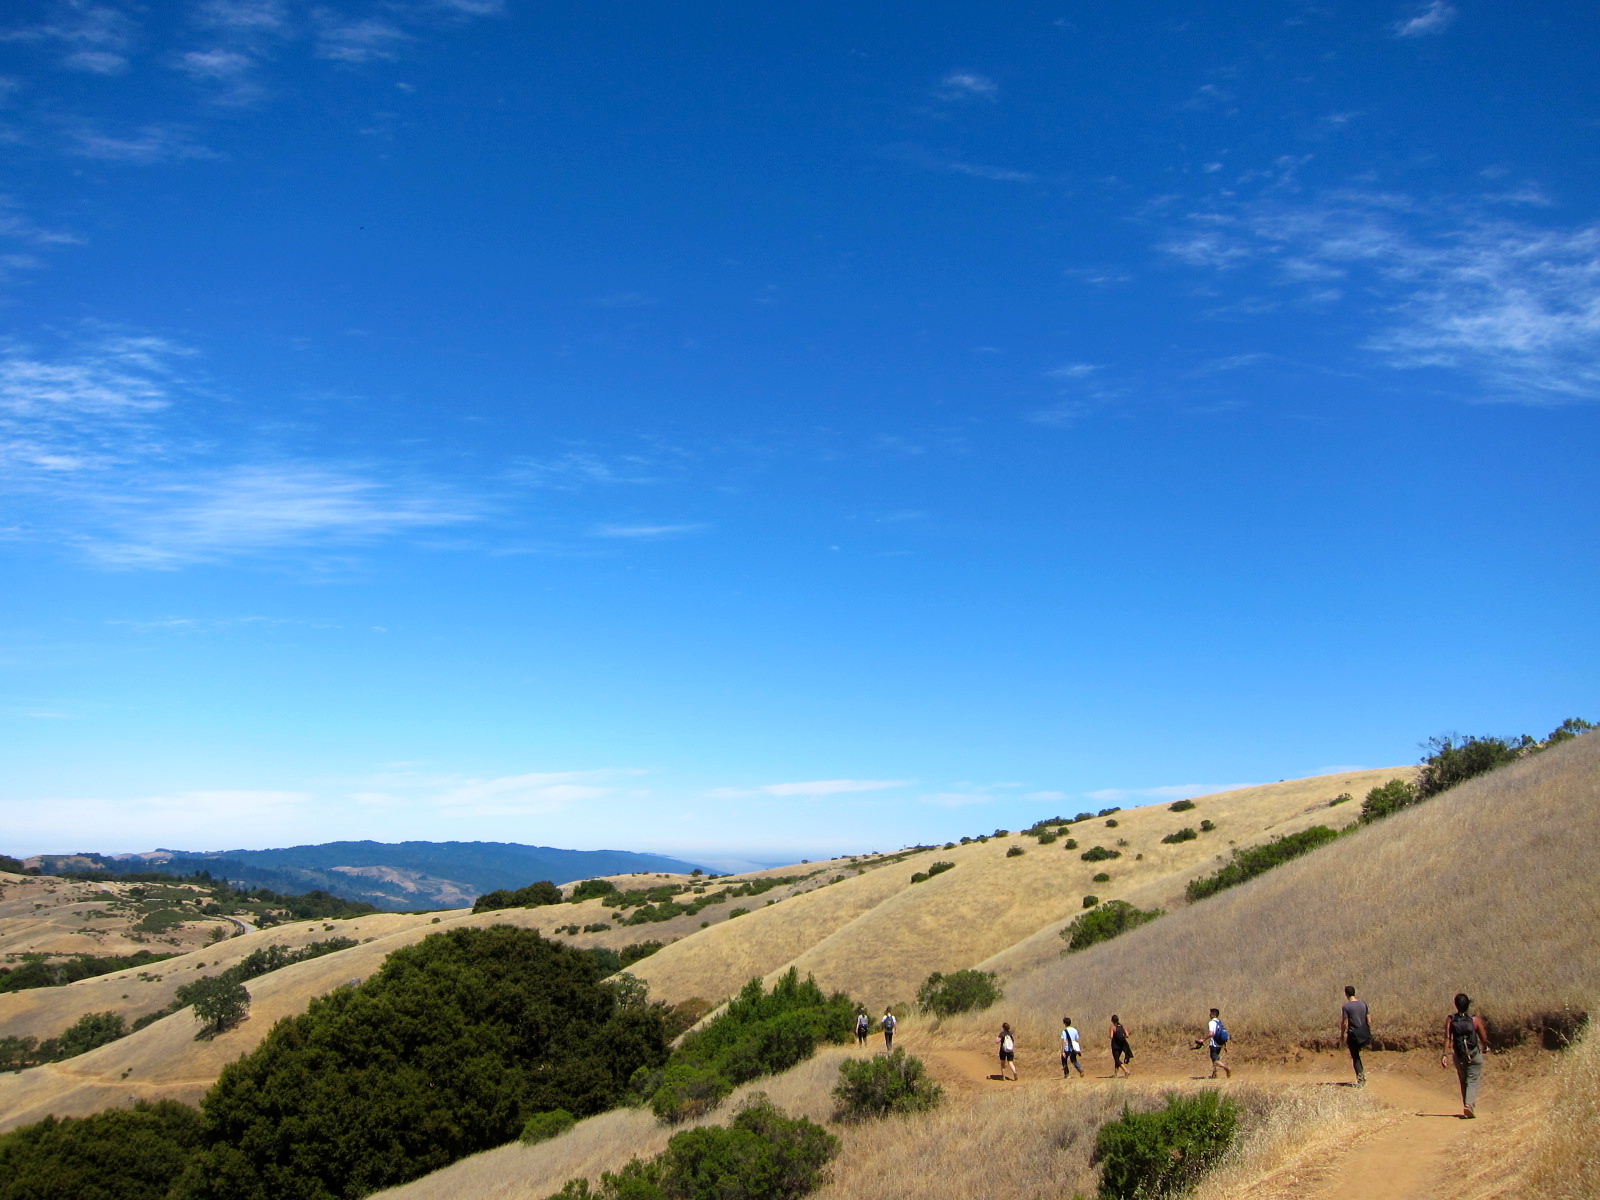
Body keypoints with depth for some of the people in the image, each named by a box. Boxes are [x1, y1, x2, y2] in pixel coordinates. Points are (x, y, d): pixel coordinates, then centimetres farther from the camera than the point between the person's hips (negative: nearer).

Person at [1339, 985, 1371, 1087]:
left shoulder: (1346, 1007, -11)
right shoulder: (1363, 1004, 1)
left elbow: (1345, 1023, -12)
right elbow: (1369, 1020, 4)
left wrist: (1342, 1035, 1)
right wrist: (1369, 1033, 16)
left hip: (1353, 1035, -4)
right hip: (1364, 1034, 4)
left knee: (1355, 1057, 5)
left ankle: (1360, 1080, 0)